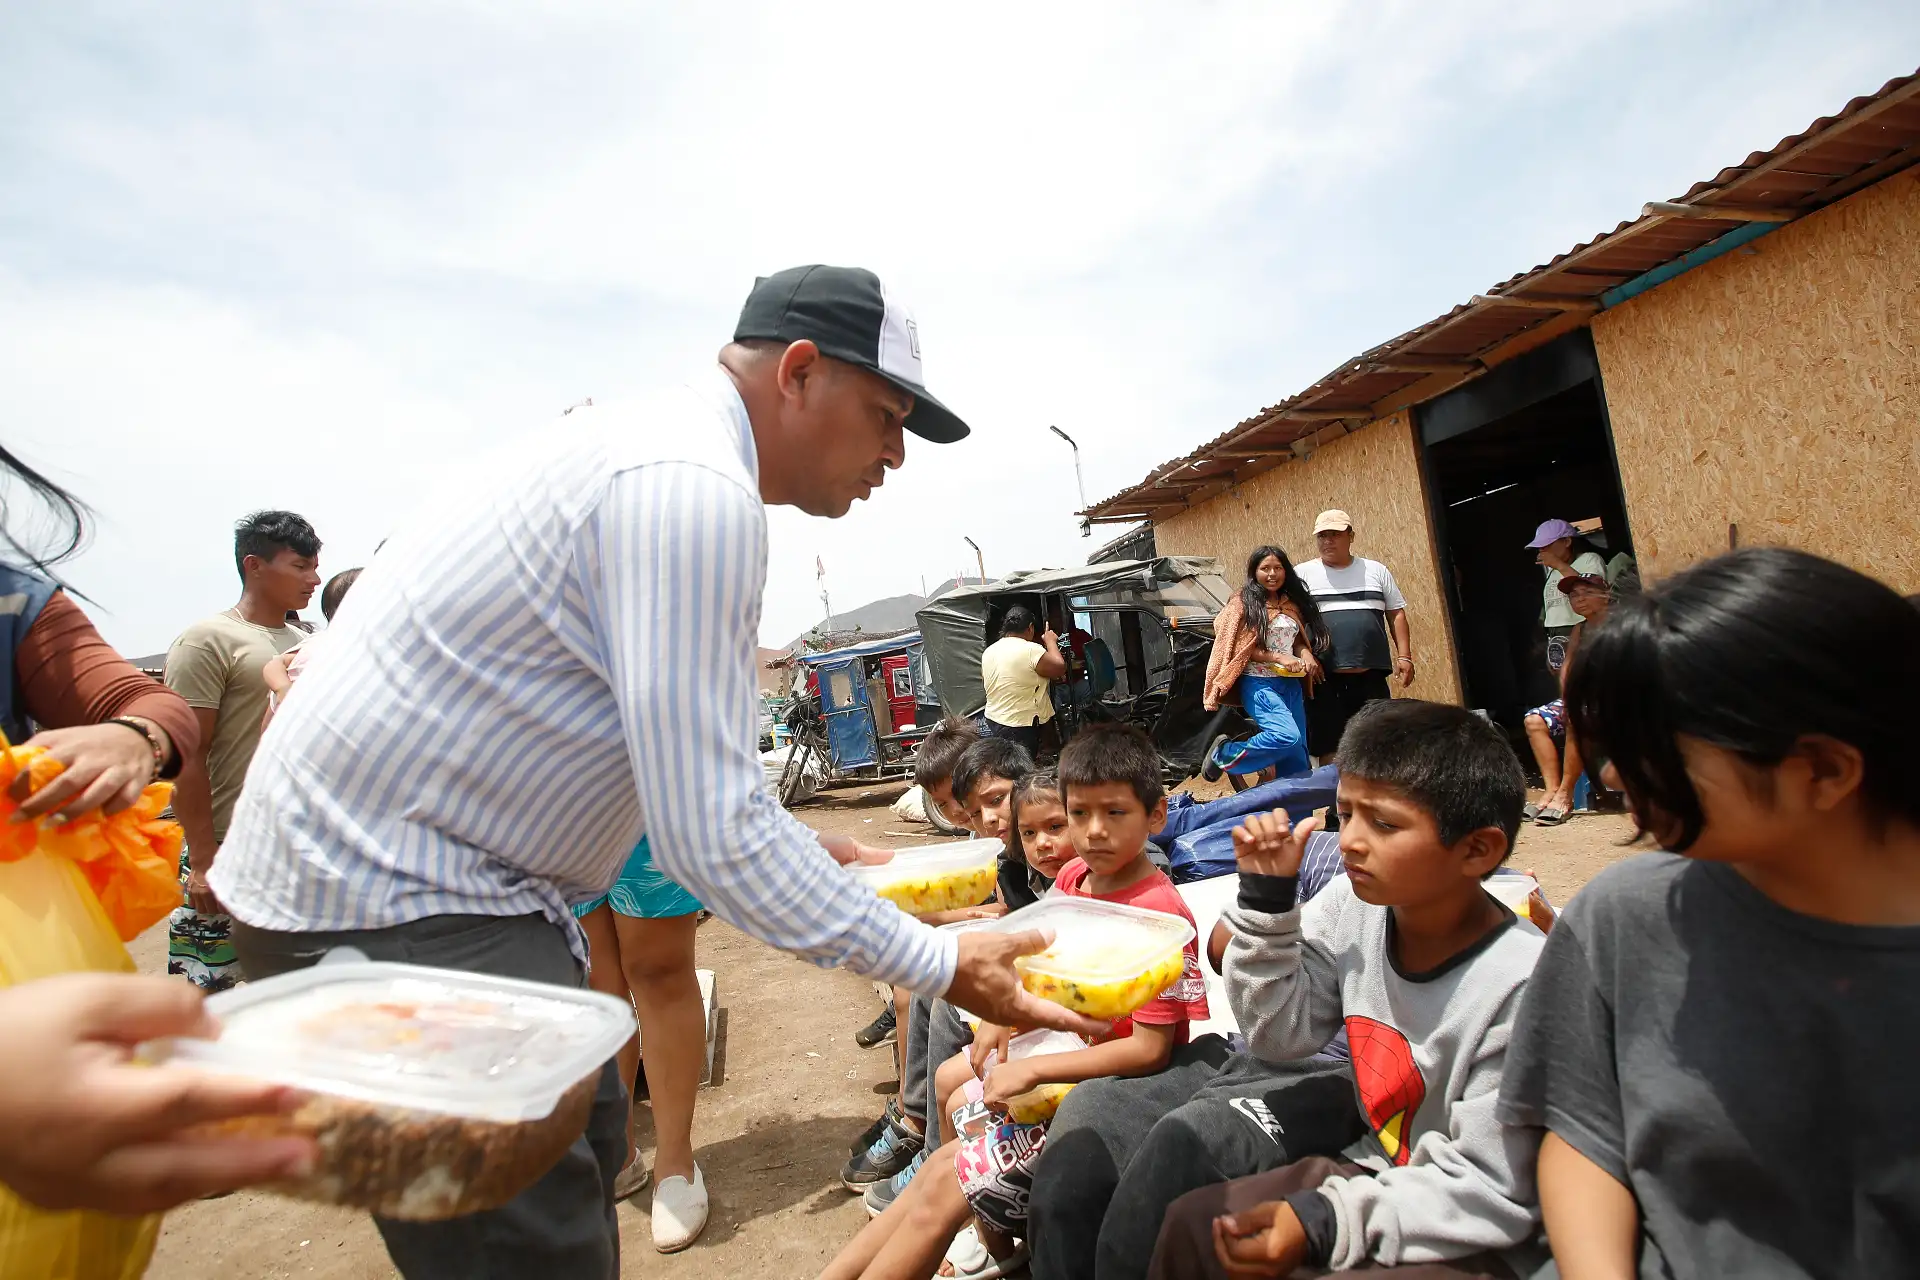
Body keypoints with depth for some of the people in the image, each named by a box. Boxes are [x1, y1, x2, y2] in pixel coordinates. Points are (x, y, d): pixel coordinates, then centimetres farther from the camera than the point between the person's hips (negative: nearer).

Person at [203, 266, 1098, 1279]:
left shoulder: (663, 454, 8)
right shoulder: (695, 492, -25)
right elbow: (709, 837, -26)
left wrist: (804, 847, 12)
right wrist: (937, 965, -16)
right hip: (380, 900, -10)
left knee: (587, 1148, 18)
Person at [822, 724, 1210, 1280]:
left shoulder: (1159, 913, -25)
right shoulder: (1072, 877, -1)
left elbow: (1150, 1050, -23)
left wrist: (1031, 1071, -23)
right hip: (1068, 1056, 8)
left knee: (945, 1189, -7)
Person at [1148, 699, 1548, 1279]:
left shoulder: (1519, 986, -27)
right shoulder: (1353, 906, -10)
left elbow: (1488, 1188, -21)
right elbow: (1280, 1034, -2)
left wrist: (1324, 1222, -27)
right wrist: (1265, 899, -13)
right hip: (1378, 1170, 6)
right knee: (1192, 1225, 1)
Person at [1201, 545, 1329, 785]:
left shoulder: (1292, 604, 13)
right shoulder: (1244, 603, -4)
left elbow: (1299, 640, 21)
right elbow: (1241, 649, -9)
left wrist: (1305, 653, -2)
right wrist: (1279, 658, -18)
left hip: (1291, 684, 7)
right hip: (1259, 683, -7)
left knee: (1299, 756, 5)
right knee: (1288, 737, -26)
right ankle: (1223, 754, -6)